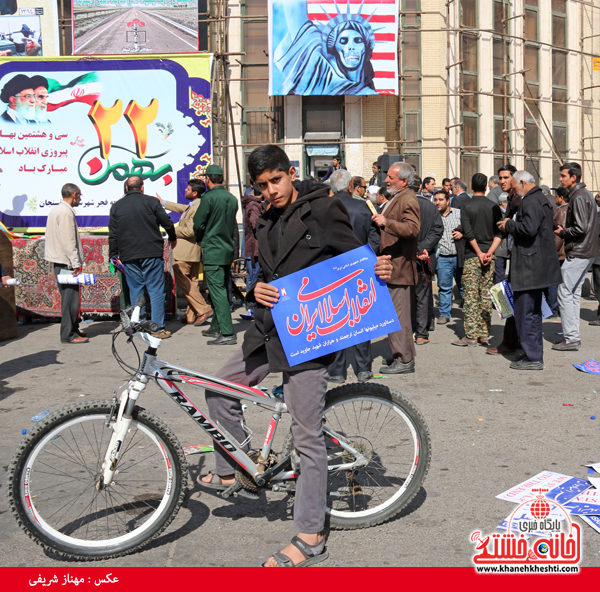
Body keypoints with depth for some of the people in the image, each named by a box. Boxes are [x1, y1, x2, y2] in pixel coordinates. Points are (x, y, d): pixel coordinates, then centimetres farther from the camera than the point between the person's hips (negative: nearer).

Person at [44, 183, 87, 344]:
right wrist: (75, 263, -19)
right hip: (67, 263, -10)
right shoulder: (66, 212, -14)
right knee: (70, 298, -8)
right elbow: (68, 241, -20)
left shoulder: (55, 210, 18)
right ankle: (68, 334, -6)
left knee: (69, 297, 16)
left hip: (59, 262, 11)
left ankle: (72, 329, 23)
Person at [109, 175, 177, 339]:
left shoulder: (116, 206, 7)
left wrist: (113, 255, 15)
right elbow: (167, 223, 2)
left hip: (128, 256, 2)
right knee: (156, 290, 1)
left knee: (135, 292, 8)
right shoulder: (151, 201, 0)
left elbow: (113, 235, 7)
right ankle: (158, 328, -1)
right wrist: (172, 239, 20)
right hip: (152, 253, -2)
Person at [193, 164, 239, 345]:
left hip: (212, 252, -8)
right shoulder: (232, 199, 8)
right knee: (222, 291, 15)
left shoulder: (209, 197, -13)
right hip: (228, 250, 8)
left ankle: (227, 334, -11)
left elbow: (198, 224, -9)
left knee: (217, 292, -7)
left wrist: (200, 239, 10)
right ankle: (216, 327, 26)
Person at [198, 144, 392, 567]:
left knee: (308, 437, -5)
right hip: (270, 329, 9)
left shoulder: (324, 208, -6)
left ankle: (310, 538, 4)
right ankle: (233, 471, 37)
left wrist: (377, 271, -26)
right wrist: (258, 288, -4)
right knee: (219, 389, 18)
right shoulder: (267, 223, 16)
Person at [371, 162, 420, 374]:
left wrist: (387, 222, -38)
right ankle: (400, 355, 22)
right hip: (391, 266, 11)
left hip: (399, 267, -11)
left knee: (398, 315, -8)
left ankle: (404, 360, -3)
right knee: (394, 314, 14)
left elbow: (413, 228, -29)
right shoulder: (395, 198, 20)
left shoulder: (408, 199, -13)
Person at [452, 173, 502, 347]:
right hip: (489, 257, 4)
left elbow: (469, 233, -12)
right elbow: (499, 233, -1)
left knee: (471, 296, -2)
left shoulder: (466, 206, -5)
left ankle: (471, 335, -3)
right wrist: (489, 252, -6)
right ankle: (484, 334, 10)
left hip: (472, 256, -4)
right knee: (486, 296, 7)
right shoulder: (494, 207, 6)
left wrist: (479, 253, -7)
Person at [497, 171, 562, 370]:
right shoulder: (541, 199, 17)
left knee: (525, 312, -6)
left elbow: (529, 228, -28)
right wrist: (512, 224, 14)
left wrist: (509, 225, -13)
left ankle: (533, 357, -3)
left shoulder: (531, 202, -16)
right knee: (534, 312, 17)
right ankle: (536, 353, 24)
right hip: (538, 267, 11)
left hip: (529, 267, -11)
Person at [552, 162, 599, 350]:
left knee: (565, 293, -7)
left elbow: (580, 228, -23)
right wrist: (564, 231, 11)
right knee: (574, 293, 14)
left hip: (577, 254, -10)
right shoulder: (585, 194, 17)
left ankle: (571, 339, -5)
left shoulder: (578, 197, -16)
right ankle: (573, 336, 19)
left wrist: (562, 233, -8)